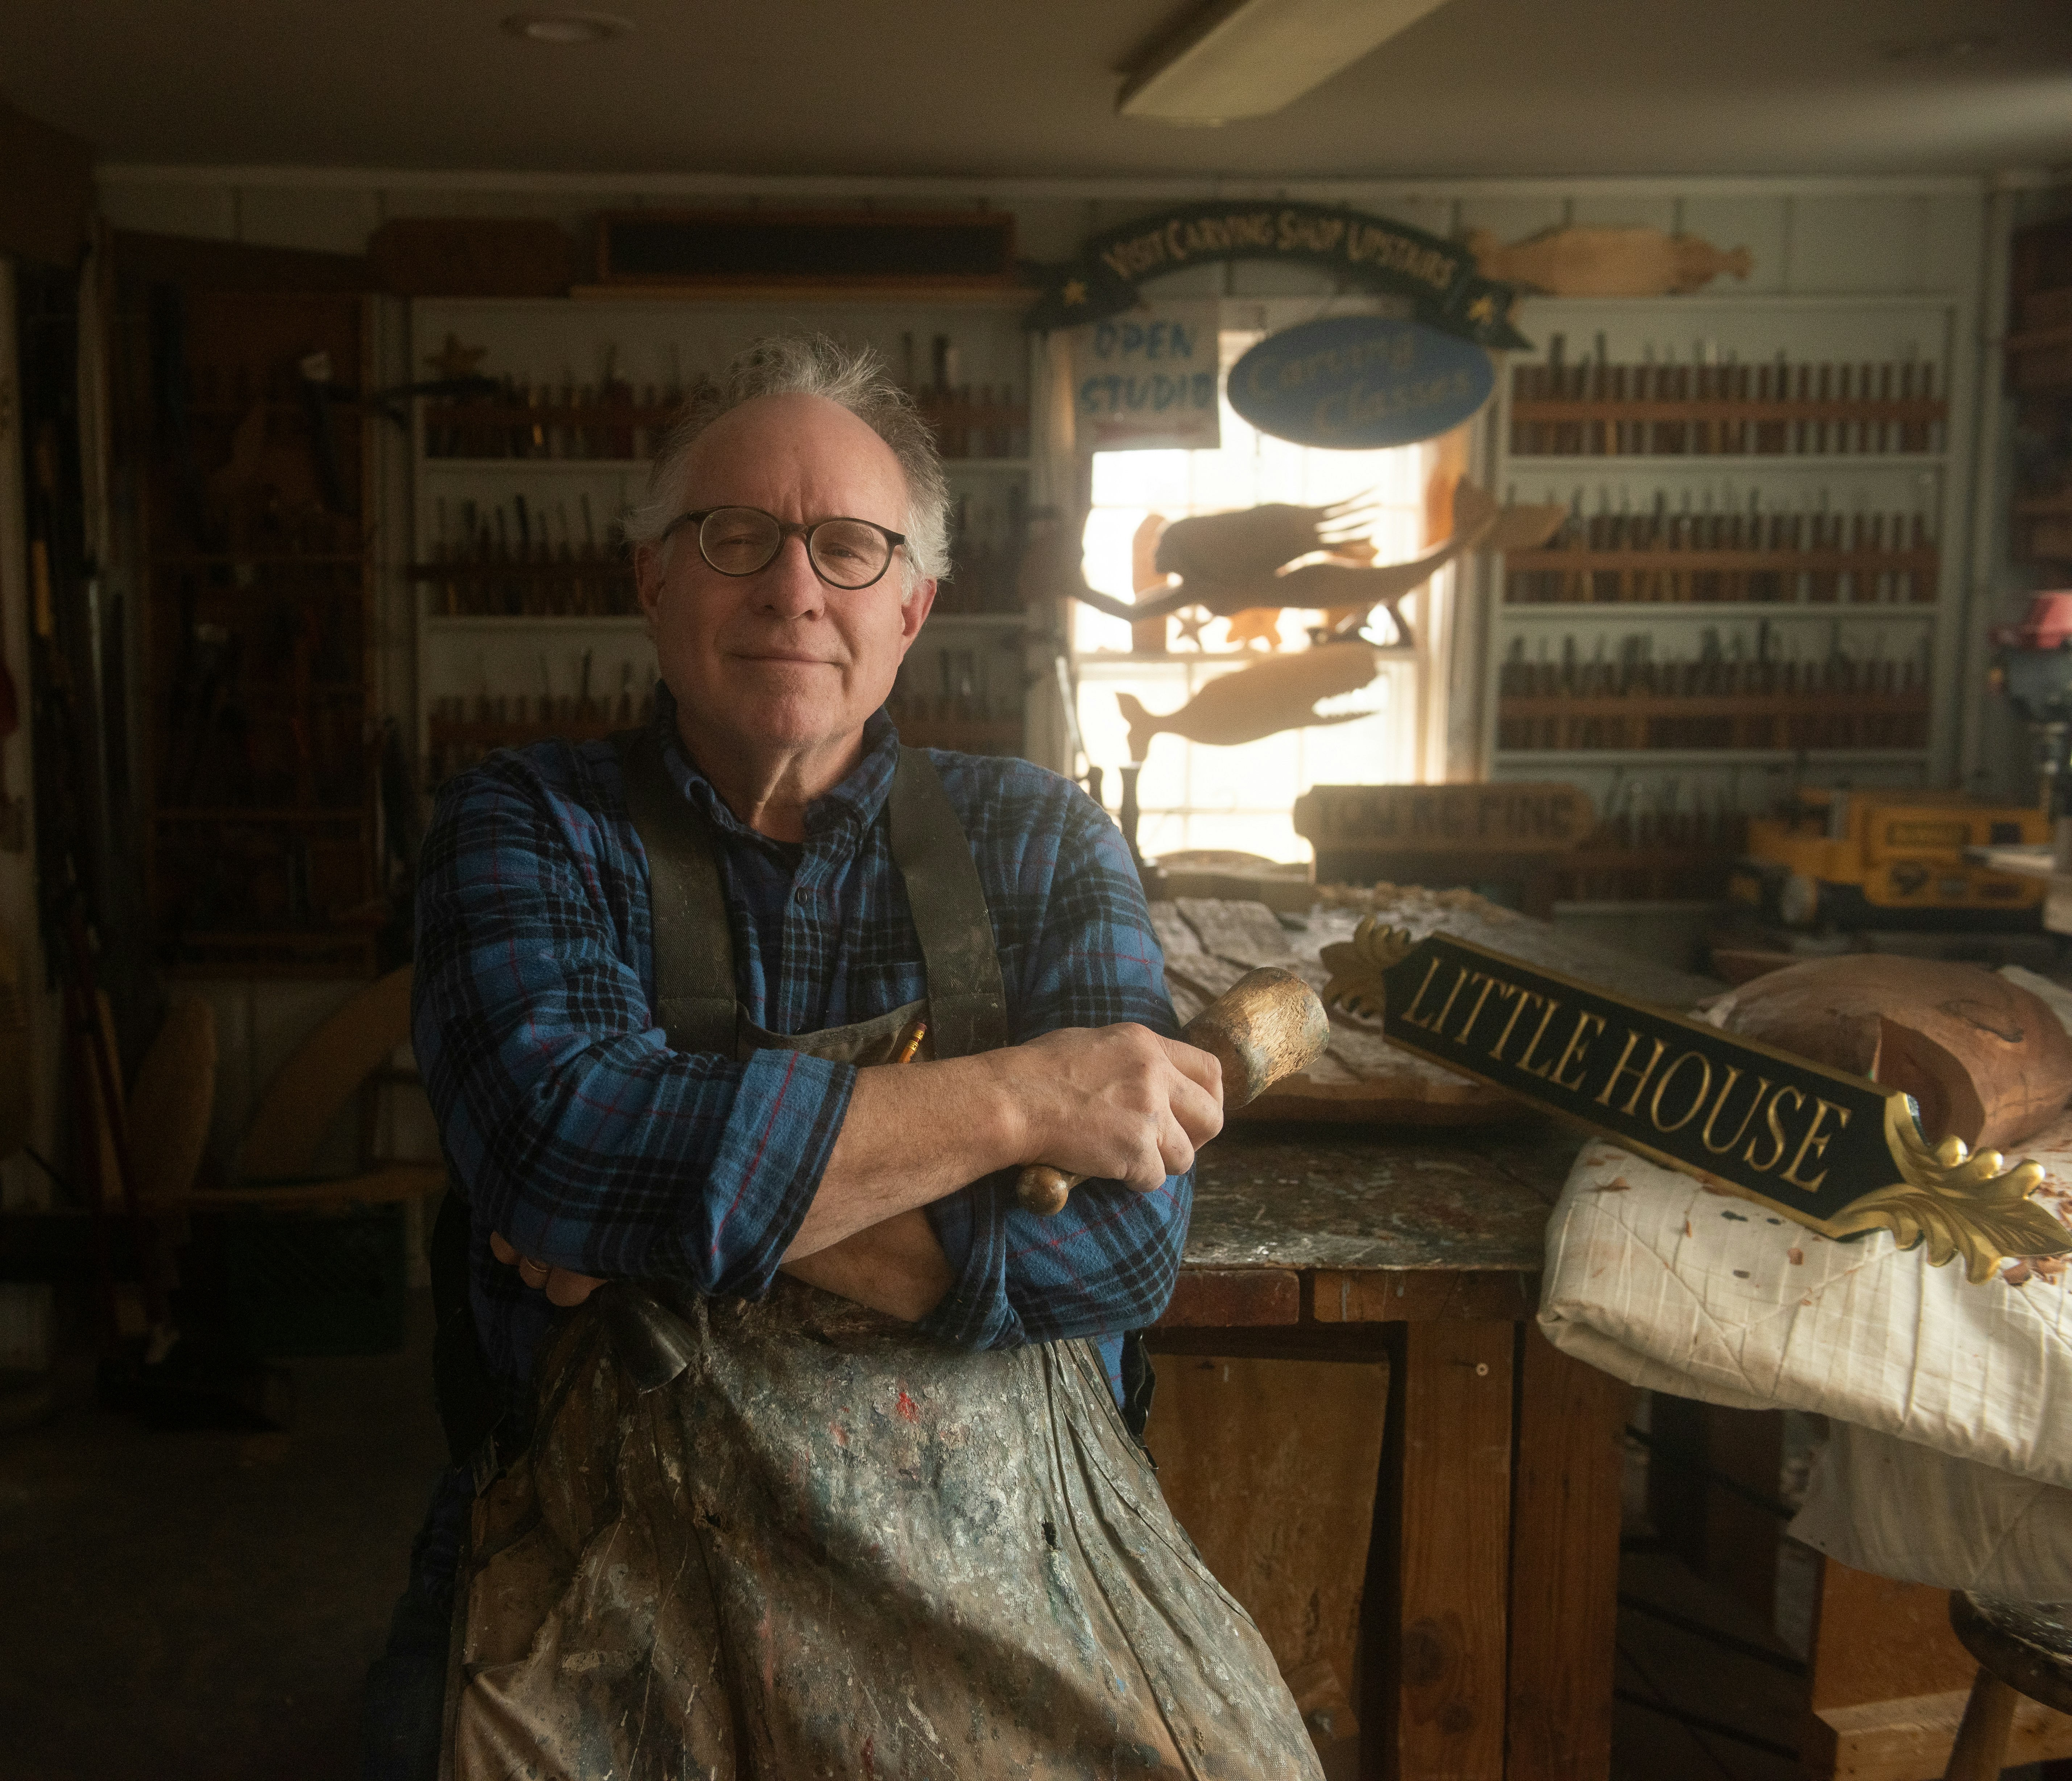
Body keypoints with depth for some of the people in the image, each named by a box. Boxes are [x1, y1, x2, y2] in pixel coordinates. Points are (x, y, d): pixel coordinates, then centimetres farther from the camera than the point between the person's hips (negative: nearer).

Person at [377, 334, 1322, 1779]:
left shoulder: (1039, 842, 6)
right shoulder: (524, 832, 2)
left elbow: (1125, 1238, -7)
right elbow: (557, 1149, -18)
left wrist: (705, 1210, -13)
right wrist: (1016, 1098, -15)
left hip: (1008, 1545, 2)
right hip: (628, 1551, -1)